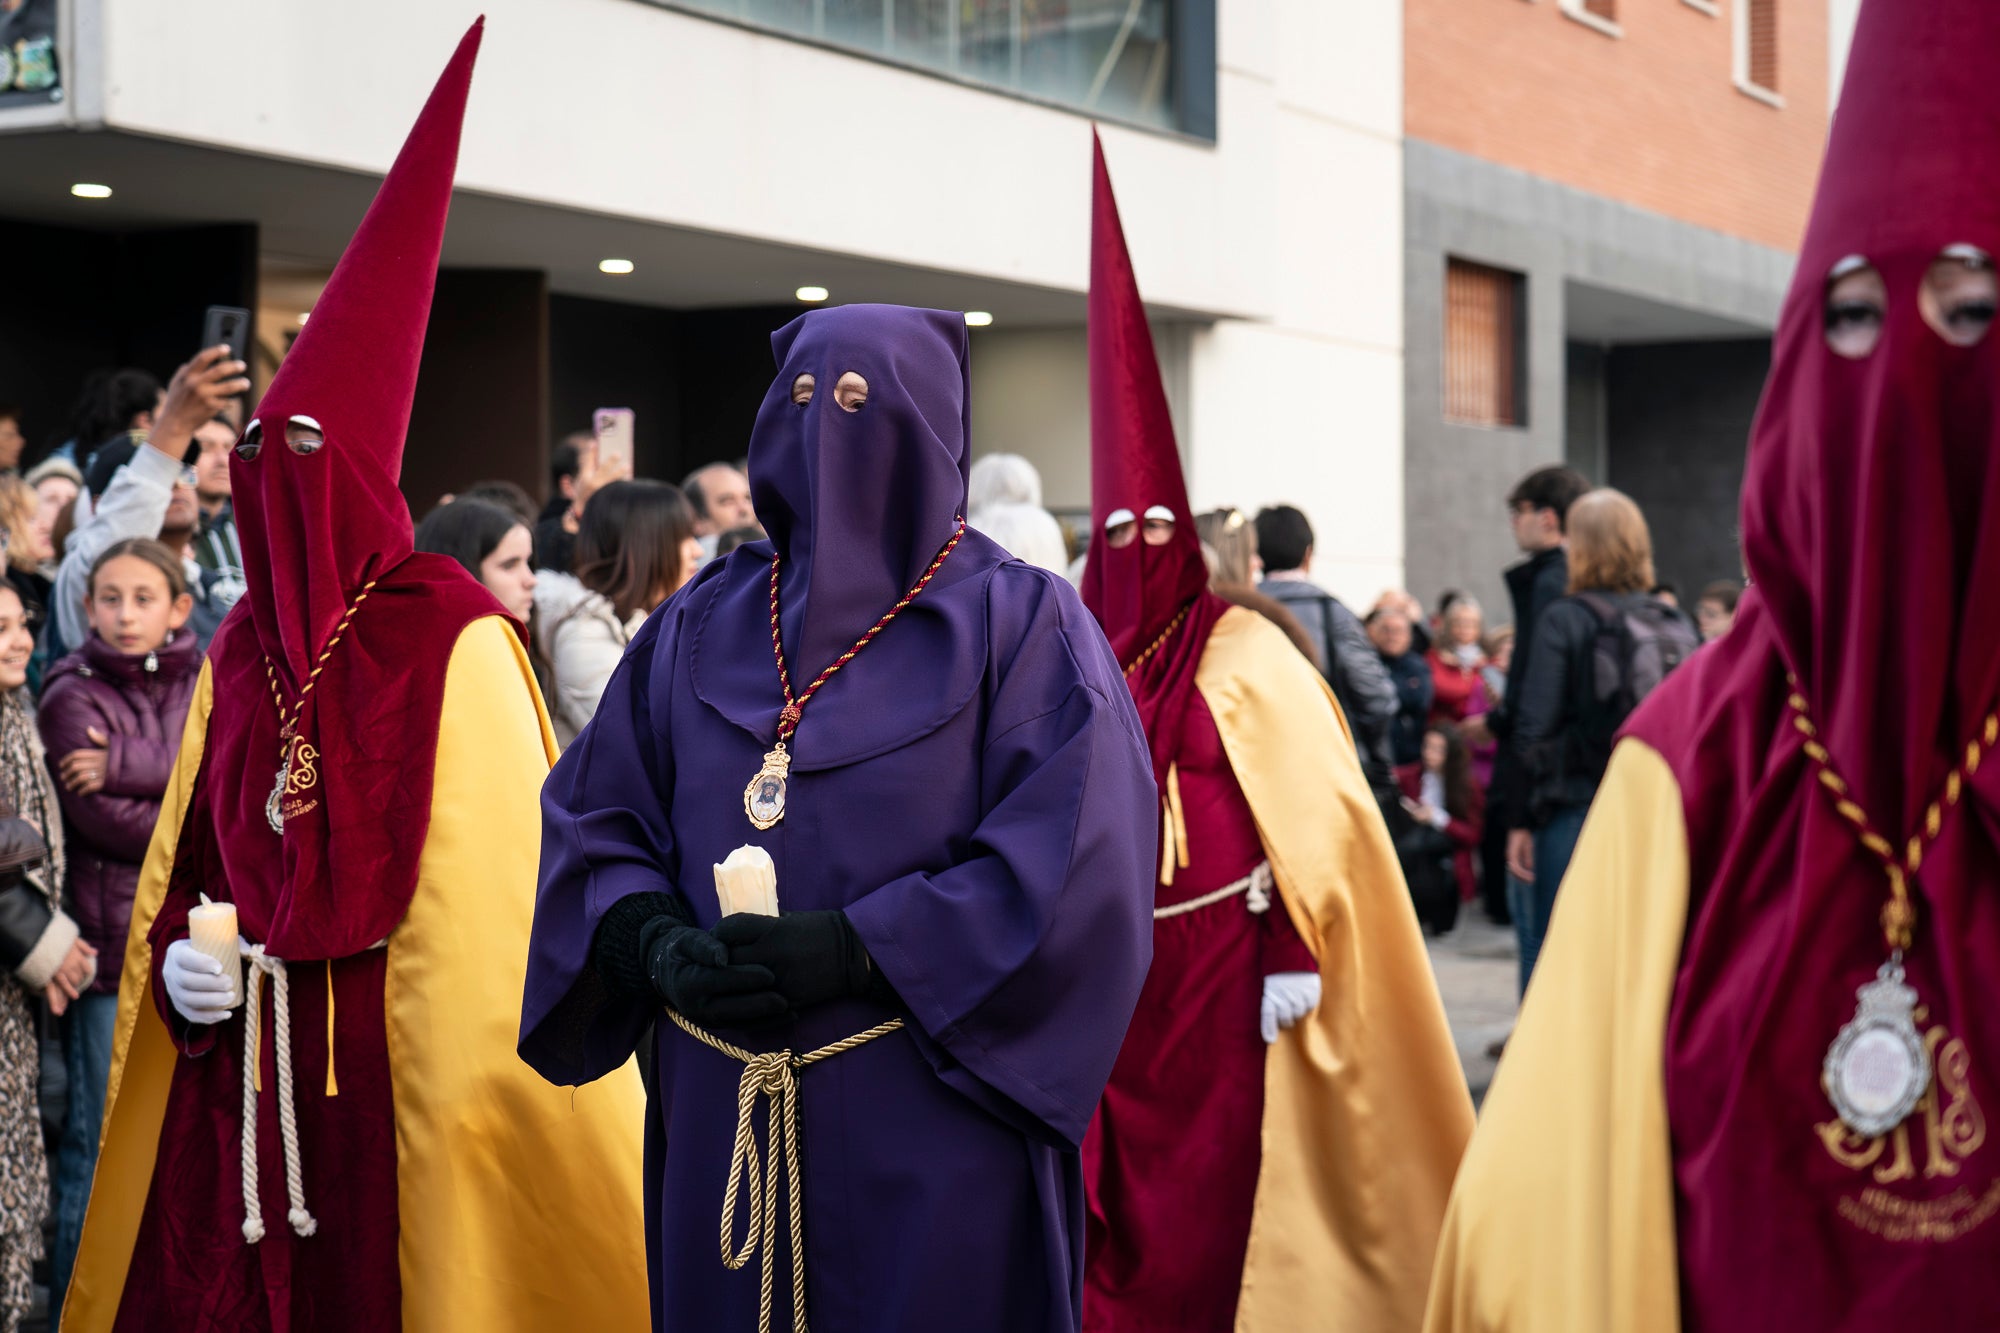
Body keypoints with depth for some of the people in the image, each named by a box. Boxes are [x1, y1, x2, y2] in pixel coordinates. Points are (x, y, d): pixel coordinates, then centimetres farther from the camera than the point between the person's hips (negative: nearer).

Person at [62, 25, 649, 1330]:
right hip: (244, 1059, 6)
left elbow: (512, 873, -12)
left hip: (406, 1060, -6)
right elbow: (190, 857, 16)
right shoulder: (242, 649, 10)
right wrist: (176, 956, -2)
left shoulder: (454, 635, -10)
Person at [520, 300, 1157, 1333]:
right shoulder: (701, 626, 12)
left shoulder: (1020, 626, -2)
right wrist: (658, 942, -10)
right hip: (726, 1131, 4)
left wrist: (855, 948, -19)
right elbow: (595, 816, 11)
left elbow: (1078, 863, -13)